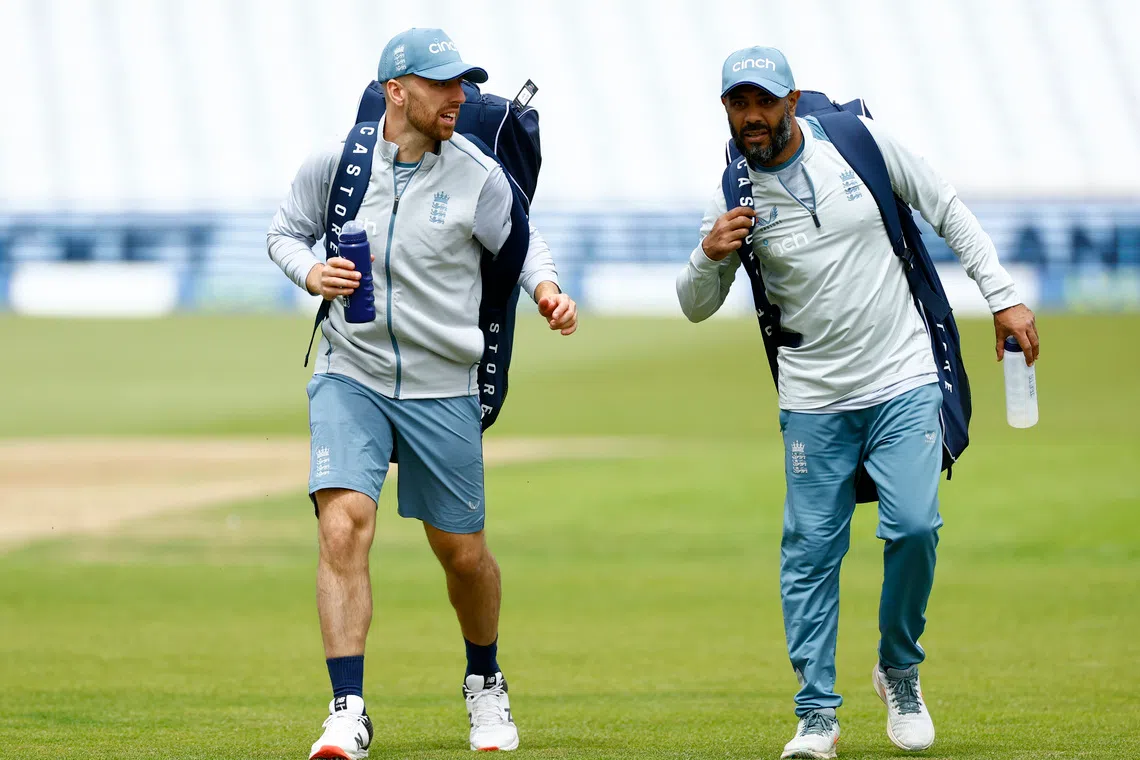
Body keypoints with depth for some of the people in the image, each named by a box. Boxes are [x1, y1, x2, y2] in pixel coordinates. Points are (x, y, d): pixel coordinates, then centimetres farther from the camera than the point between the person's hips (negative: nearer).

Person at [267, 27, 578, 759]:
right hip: (351, 376, 0)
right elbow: (287, 231, 10)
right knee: (344, 526, -19)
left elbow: (522, 243, 6)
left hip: (443, 389, 1)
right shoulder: (335, 162, -4)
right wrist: (310, 271, -12)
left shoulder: (477, 175, -5)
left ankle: (486, 681, 38)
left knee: (463, 552, 10)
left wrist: (546, 289, -15)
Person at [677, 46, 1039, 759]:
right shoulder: (735, 197, -1)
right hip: (814, 401, 1)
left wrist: (1004, 297, 1)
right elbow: (697, 306, 4)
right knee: (812, 551, -3)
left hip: (904, 384, -1)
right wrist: (709, 257, -18)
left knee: (914, 526, -12)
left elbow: (947, 209, 6)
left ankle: (900, 672, 11)